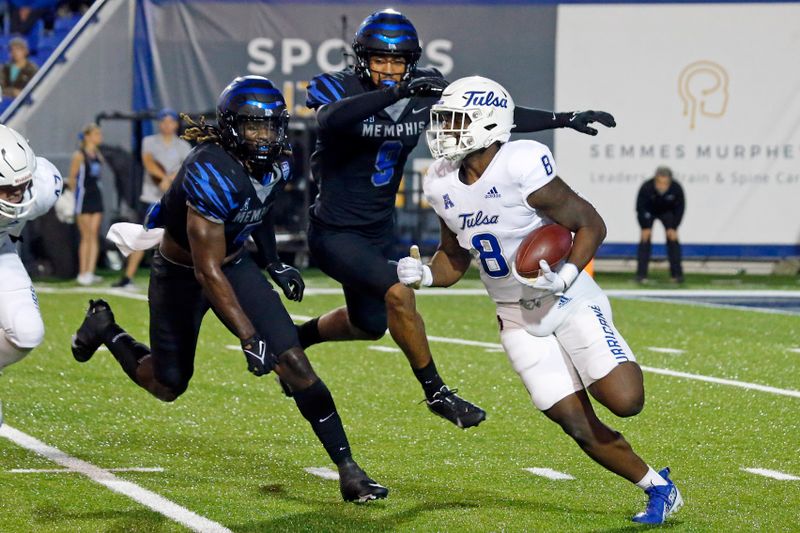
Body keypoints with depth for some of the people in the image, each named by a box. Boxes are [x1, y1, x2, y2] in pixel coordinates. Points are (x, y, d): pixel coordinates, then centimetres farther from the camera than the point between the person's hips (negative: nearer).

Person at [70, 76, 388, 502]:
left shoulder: (276, 167, -11)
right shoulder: (211, 174, -35)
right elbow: (207, 271, -35)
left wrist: (274, 264, 11)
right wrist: (249, 337, -38)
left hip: (235, 264, 5)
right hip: (181, 273, -5)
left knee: (295, 364, -9)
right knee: (168, 385, 11)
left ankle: (348, 471, -6)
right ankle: (104, 327, 39)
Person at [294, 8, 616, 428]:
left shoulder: (424, 95, -5)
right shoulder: (339, 89, -19)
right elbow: (330, 120, -43)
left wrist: (566, 120, -7)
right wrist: (397, 93, -54)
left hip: (378, 233, 7)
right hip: (335, 232, -7)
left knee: (369, 324, 22)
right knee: (398, 293, -27)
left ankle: (295, 338, 49)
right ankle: (436, 392, -11)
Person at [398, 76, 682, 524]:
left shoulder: (521, 168, -22)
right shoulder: (444, 185, 0)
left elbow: (591, 224, -15)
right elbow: (455, 261, 12)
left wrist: (567, 276, -29)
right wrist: (424, 275, -9)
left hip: (570, 302, -5)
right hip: (519, 320, 5)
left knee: (624, 401, -19)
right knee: (580, 427, -1)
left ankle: (622, 365, 16)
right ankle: (660, 489, 17)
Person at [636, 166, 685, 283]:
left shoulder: (677, 189, -32)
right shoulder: (646, 188, -37)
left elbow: (680, 208, -16)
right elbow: (640, 207, -23)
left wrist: (673, 228, -16)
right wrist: (645, 228, -23)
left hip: (667, 212, 1)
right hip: (648, 212, -1)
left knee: (673, 239, -7)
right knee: (645, 239, -13)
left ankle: (677, 274, 0)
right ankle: (641, 274, -10)